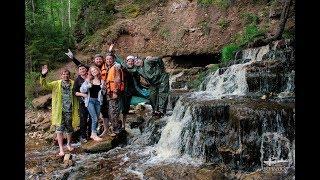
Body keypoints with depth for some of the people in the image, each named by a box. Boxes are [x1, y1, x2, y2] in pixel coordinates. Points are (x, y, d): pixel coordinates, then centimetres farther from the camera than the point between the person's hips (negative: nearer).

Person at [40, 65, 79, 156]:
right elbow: (45, 85, -7)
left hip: (70, 111, 2)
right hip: (59, 111, -1)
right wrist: (43, 76, -24)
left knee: (69, 128, 14)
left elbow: (76, 96, 10)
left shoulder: (73, 84, 4)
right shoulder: (56, 84, 2)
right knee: (60, 129, -7)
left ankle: (69, 144, 36)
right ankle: (61, 149, -1)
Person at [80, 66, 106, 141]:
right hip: (90, 100, -3)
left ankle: (92, 134, 19)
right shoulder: (88, 80, 0)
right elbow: (81, 90, -5)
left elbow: (103, 93, 11)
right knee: (95, 118, -10)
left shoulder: (101, 81, 6)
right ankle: (94, 135, 1)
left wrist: (103, 86, -7)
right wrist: (88, 85, -18)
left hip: (98, 101, 3)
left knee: (97, 118, 6)